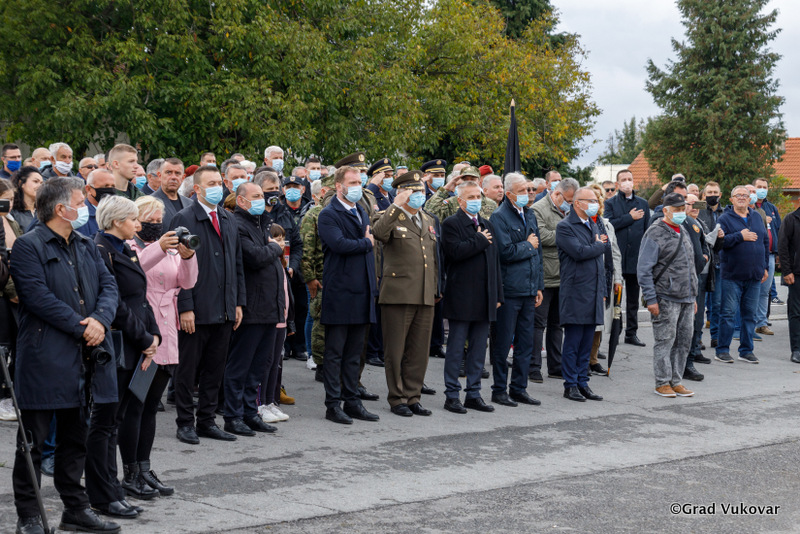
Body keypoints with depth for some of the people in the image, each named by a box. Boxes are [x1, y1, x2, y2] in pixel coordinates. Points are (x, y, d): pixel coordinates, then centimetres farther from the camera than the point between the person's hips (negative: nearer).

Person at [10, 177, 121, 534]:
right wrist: (80, 327, -17)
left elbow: (109, 286, 9)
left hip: (84, 356, 7)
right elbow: (38, 297, -17)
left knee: (75, 438, 15)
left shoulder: (86, 246, 16)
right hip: (44, 358, -7)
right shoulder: (28, 246, -7)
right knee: (33, 441, 0)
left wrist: (100, 320, -11)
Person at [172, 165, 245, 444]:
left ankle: (207, 421, 21)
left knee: (215, 369, 12)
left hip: (224, 312, 6)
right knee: (187, 370, 3)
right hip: (196, 312, -6)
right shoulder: (184, 219, -7)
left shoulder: (228, 220, 14)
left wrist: (239, 302, 10)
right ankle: (185, 423, 13)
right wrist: (185, 307, -16)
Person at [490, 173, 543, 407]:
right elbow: (506, 252, -20)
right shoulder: (499, 217, -9)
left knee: (526, 342, 10)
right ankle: (499, 390, 8)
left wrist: (539, 286, 15)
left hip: (529, 290, 7)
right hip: (509, 289, -7)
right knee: (503, 342, 0)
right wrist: (528, 246, -4)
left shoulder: (530, 215, 15)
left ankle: (519, 388, 18)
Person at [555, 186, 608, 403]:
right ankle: (570, 385, 3)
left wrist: (602, 291, 13)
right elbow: (579, 252, -20)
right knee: (572, 343, -3)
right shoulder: (565, 227, -8)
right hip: (575, 294, -7)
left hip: (593, 295, 7)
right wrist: (601, 245, -5)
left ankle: (582, 383, 15)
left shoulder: (594, 226, 18)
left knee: (586, 344, 9)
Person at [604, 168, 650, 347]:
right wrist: (630, 217, -12)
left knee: (633, 298, 9)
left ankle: (631, 333, 16)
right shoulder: (611, 203, 2)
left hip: (636, 258, 3)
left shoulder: (642, 204, 11)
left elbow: (648, 230, 9)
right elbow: (609, 224, -15)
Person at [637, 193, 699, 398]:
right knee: (665, 340, -3)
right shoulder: (655, 234, -9)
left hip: (686, 298, 8)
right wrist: (650, 299, -16)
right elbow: (644, 269, -12)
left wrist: (693, 297, 20)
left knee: (684, 341, 9)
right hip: (666, 298, -7)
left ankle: (676, 381, 17)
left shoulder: (683, 231, 16)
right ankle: (662, 383, 6)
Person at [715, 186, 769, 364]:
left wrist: (764, 267, 15)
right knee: (728, 312, -3)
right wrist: (740, 236, -18)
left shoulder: (757, 217, 13)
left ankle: (746, 350, 15)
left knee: (750, 314, 8)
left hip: (754, 275, 5)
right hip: (732, 275, -5)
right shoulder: (725, 218, -2)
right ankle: (722, 350, 5)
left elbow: (765, 242, 19)